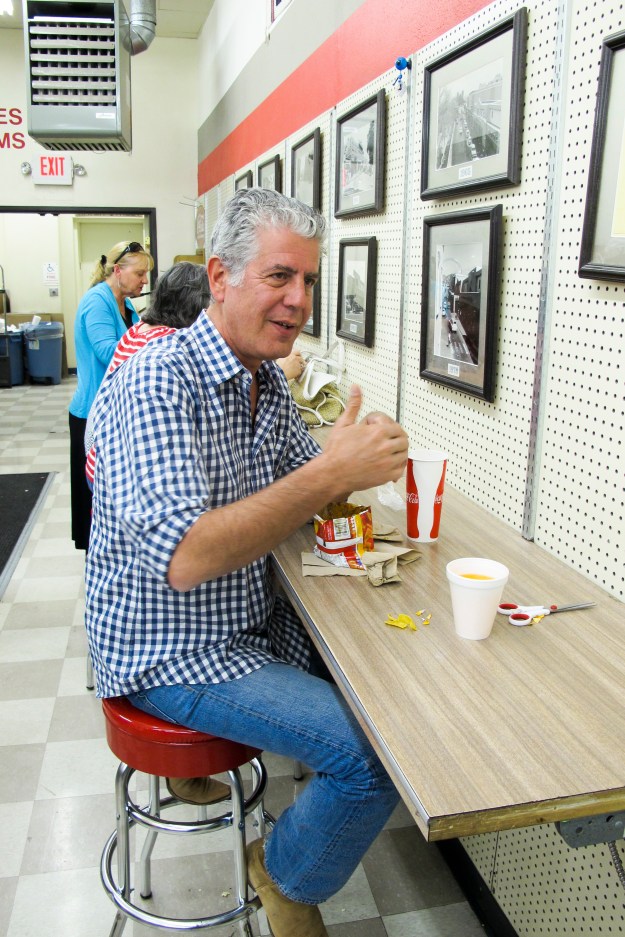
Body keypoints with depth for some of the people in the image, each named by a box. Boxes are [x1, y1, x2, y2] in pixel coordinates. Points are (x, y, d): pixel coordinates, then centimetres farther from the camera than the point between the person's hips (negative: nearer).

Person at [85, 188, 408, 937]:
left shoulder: (267, 377, 3)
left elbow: (311, 487, 12)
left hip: (250, 621, 9)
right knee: (376, 753, -17)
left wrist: (359, 463, -10)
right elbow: (185, 559, -34)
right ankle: (289, 876, 14)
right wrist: (328, 473, -35)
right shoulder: (159, 383, -25)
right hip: (169, 651, -8)